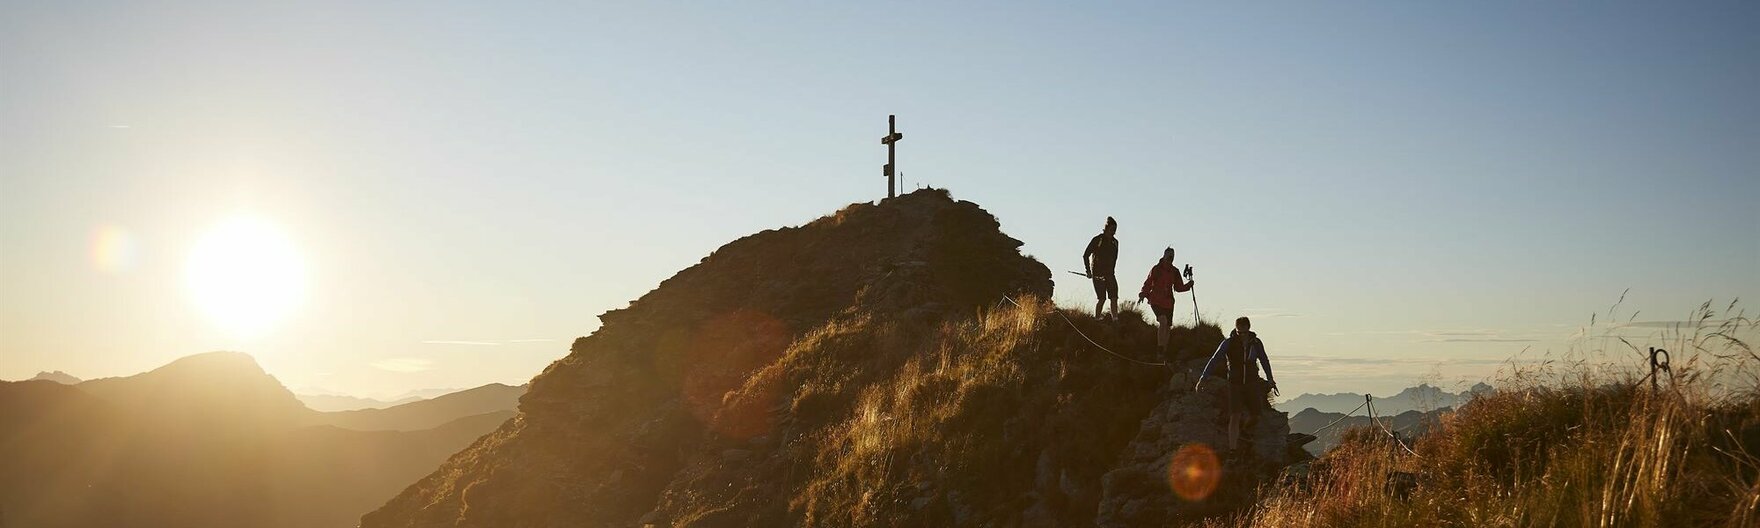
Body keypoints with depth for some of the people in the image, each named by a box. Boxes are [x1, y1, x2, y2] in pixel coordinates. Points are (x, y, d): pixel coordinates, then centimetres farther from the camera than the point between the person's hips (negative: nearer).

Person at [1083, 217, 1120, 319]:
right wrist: (1088, 271, -5)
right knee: (1102, 298, -10)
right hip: (1098, 273, -5)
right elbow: (1085, 255, -3)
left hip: (1110, 273, 5)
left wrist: (1112, 271, 16)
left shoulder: (1115, 242, 10)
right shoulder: (1097, 240, -6)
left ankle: (1115, 320, -6)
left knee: (1114, 298, -5)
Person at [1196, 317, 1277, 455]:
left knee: (1254, 416, 2)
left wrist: (1270, 380, 23)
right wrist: (1202, 379, -22)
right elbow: (1214, 360, -14)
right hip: (1235, 384, -3)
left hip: (1252, 383, 3)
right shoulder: (1228, 343, -11)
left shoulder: (1256, 343, -3)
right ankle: (1232, 449, -12)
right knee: (1235, 416, -13)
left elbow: (1264, 361, 14)